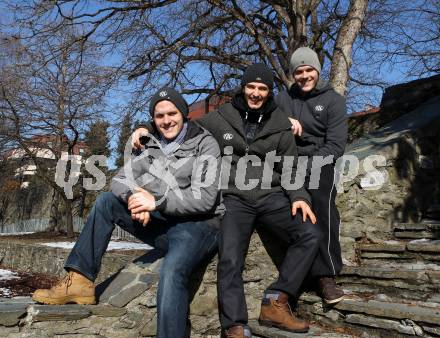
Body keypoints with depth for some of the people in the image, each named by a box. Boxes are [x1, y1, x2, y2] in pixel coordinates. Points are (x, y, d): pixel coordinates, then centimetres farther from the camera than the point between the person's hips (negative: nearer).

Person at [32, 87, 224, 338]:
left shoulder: (205, 144, -5)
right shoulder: (153, 146, 12)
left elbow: (206, 198, -16)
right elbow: (119, 180, 6)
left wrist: (156, 201, -23)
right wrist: (135, 196, -18)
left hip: (198, 225, -6)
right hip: (162, 224, 6)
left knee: (172, 272, -36)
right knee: (106, 201, -2)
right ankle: (80, 281, -5)